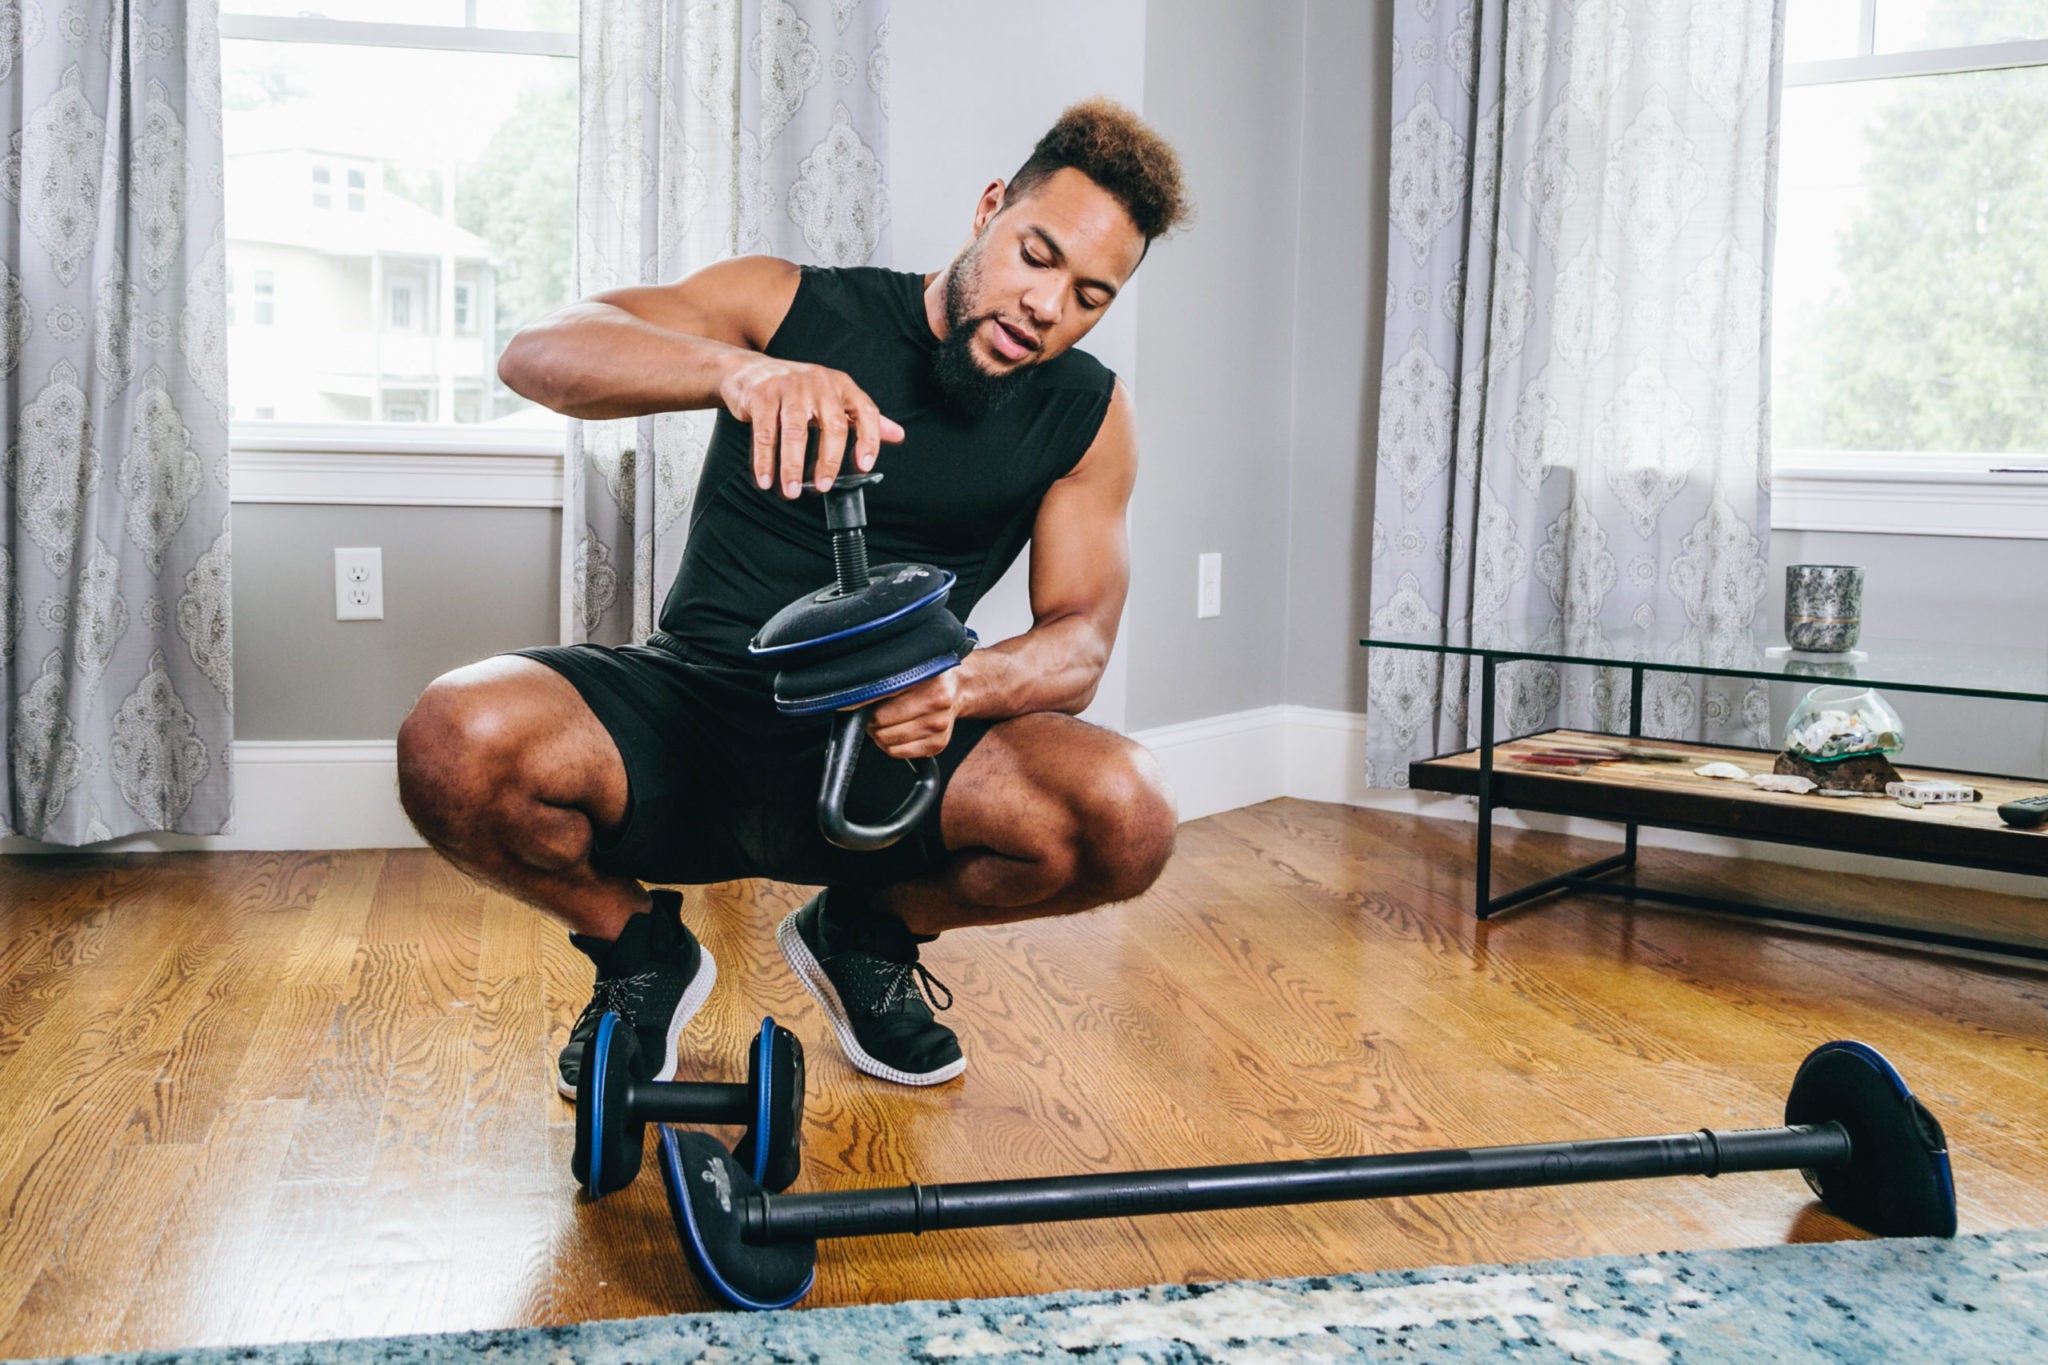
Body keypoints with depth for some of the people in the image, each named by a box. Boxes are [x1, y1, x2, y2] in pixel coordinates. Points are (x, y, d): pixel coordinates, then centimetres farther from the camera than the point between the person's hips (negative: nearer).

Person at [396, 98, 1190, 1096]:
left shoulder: (1087, 416, 2)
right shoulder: (795, 308, -4)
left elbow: (1080, 639, -4)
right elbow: (534, 353, -16)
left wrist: (958, 687, -28)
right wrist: (735, 367, -37)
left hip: (882, 751, 1)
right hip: (692, 710, -1)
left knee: (1126, 817, -27)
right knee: (456, 744, -31)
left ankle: (865, 935, 6)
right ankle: (639, 955, 3)